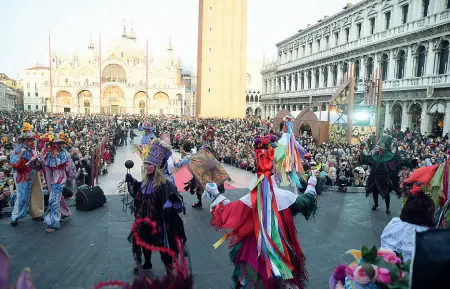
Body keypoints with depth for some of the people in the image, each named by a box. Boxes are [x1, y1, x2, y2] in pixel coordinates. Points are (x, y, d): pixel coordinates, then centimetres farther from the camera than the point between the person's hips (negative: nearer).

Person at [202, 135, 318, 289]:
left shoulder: (249, 200, -22)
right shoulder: (284, 196, -16)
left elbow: (227, 211, -15)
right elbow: (306, 201, 2)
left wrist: (216, 195, -2)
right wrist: (311, 185, 20)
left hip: (256, 250, -1)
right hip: (279, 248, 2)